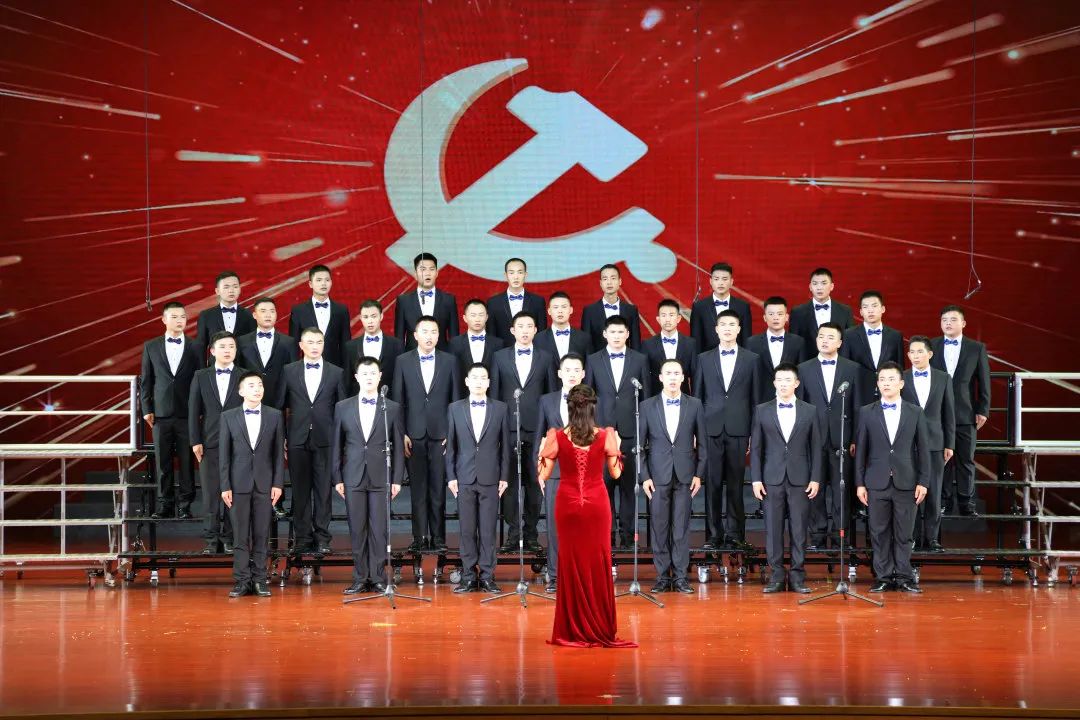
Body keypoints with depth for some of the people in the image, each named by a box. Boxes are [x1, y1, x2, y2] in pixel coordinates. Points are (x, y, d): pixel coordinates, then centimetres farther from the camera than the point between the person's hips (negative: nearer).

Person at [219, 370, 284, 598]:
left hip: (264, 483, 1)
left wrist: (278, 483, -2)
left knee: (261, 535, 2)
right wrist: (225, 486, -3)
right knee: (240, 535, 1)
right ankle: (242, 581, 5)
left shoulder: (275, 416, 6)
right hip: (239, 483, -1)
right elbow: (224, 454, 3)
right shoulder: (228, 417, 4)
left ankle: (259, 580, 7)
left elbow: (279, 452, 5)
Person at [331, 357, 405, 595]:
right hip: (353, 477, 1)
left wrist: (397, 479, 0)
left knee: (379, 529, -2)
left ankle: (378, 578, 5)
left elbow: (398, 447, 5)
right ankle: (360, 579, 8)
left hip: (381, 478, -1)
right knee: (357, 530, 3)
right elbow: (336, 445, 8)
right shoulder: (343, 407, 8)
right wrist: (337, 478, 3)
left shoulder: (392, 408, 5)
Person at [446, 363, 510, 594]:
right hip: (464, 478, 1)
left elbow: (505, 445, 5)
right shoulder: (455, 408, 7)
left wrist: (504, 477, 1)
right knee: (467, 529, 2)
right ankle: (468, 576, 6)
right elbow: (450, 445, 7)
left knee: (488, 529, 0)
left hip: (490, 478, 0)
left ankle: (487, 576, 4)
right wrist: (451, 476, 0)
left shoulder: (500, 409, 5)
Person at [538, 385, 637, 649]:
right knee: (599, 563, 8)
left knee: (572, 563, 9)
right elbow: (616, 472, 1)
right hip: (597, 505, 0)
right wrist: (617, 446, 16)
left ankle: (574, 631, 12)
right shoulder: (606, 435, -8)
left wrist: (542, 449, 13)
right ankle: (601, 631, 13)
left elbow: (543, 474, -3)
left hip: (568, 505, 0)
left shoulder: (556, 436, -8)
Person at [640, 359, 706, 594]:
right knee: (659, 528, 2)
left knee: (681, 528, 0)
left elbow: (702, 442, 7)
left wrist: (699, 474, 1)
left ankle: (680, 577, 4)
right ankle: (663, 576, 8)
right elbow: (640, 444, 3)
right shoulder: (648, 406, 3)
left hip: (685, 475, 0)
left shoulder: (694, 405, 4)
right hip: (658, 475, 0)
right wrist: (644, 476, -3)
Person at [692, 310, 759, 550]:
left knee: (735, 484, 1)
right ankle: (715, 534, 6)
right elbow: (697, 396, 10)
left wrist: (754, 433, 1)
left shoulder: (751, 359, 8)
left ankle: (734, 533, 7)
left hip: (738, 430, -1)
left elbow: (755, 398, 6)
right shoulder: (704, 359, 10)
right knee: (713, 483, 1)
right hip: (711, 429, 1)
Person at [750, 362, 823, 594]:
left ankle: (797, 577, 5)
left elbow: (816, 448, 6)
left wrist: (815, 479, -2)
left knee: (799, 529, 0)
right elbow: (755, 448, 6)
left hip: (800, 479, 0)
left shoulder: (809, 411, 6)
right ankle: (776, 576, 6)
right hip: (772, 479, 0)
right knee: (773, 529, 0)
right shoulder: (762, 411, 6)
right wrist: (756, 479, -1)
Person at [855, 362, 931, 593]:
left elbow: (923, 450, 6)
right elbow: (860, 450, 5)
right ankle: (883, 577, 9)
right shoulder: (867, 413, 6)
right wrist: (860, 483, 1)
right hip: (877, 483, 0)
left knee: (904, 533, 2)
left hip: (906, 482, 0)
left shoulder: (915, 413, 7)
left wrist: (923, 482, -1)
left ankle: (904, 578, 8)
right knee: (880, 533, 2)